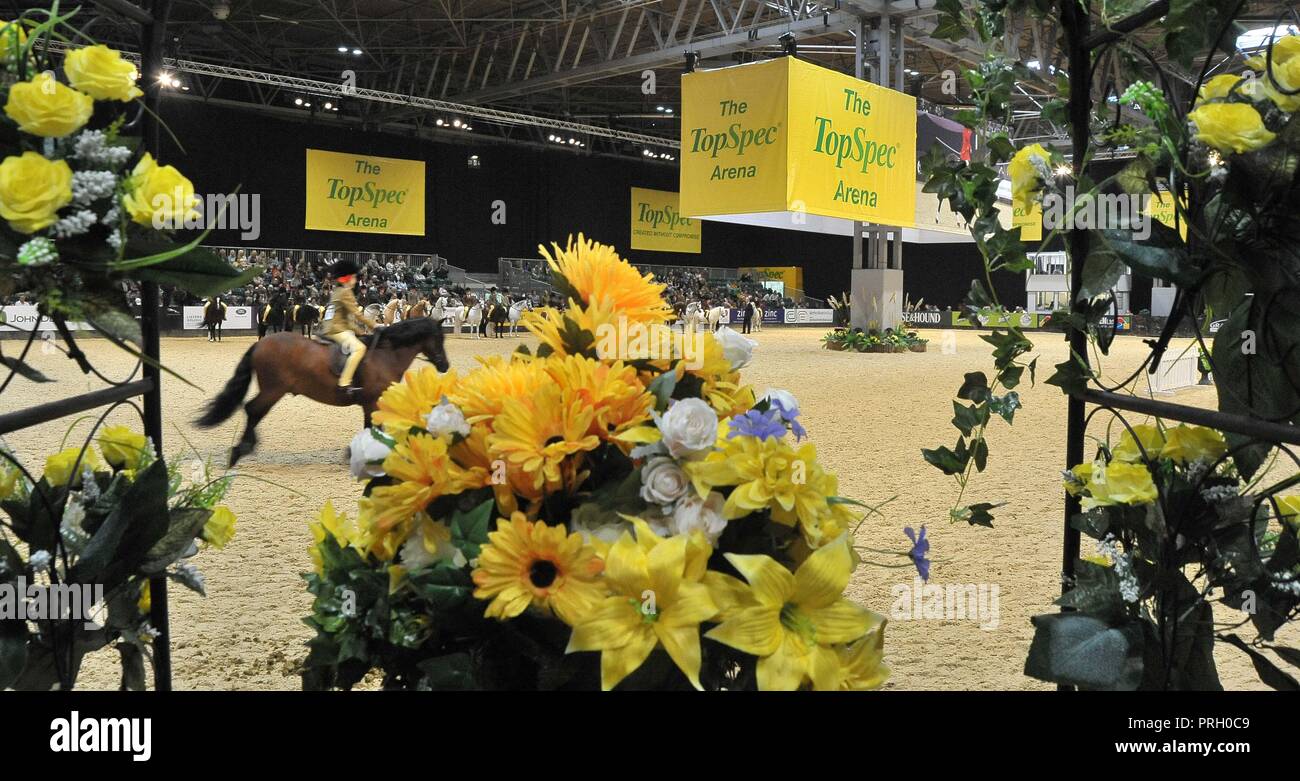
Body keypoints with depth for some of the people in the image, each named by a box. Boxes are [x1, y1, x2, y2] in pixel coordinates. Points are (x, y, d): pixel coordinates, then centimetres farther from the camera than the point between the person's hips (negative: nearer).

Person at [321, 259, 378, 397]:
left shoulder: (337, 292, 21)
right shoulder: (345, 292, -10)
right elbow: (357, 314, -15)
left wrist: (358, 330, 21)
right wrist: (374, 325, -10)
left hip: (332, 329, 11)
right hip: (336, 330, -11)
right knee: (359, 348, -28)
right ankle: (344, 383, -36)